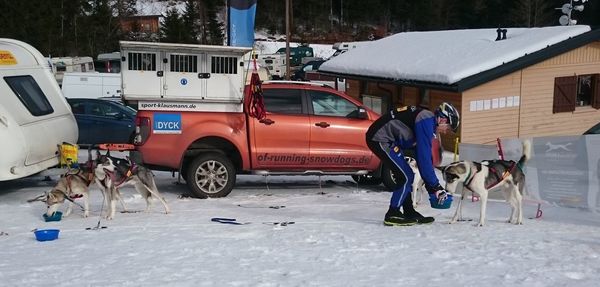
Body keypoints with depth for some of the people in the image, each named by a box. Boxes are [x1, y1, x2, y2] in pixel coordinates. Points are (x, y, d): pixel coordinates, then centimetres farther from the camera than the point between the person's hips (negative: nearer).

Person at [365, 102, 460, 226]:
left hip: (386, 140, 10)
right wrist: (435, 186, -14)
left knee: (406, 176, 13)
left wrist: (431, 186, 17)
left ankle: (409, 212, 20)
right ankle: (392, 215, 1)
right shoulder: (426, 120, -17)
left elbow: (424, 154, 18)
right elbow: (424, 157, -21)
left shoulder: (427, 120, 14)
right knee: (406, 177, -7)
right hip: (380, 140, -10)